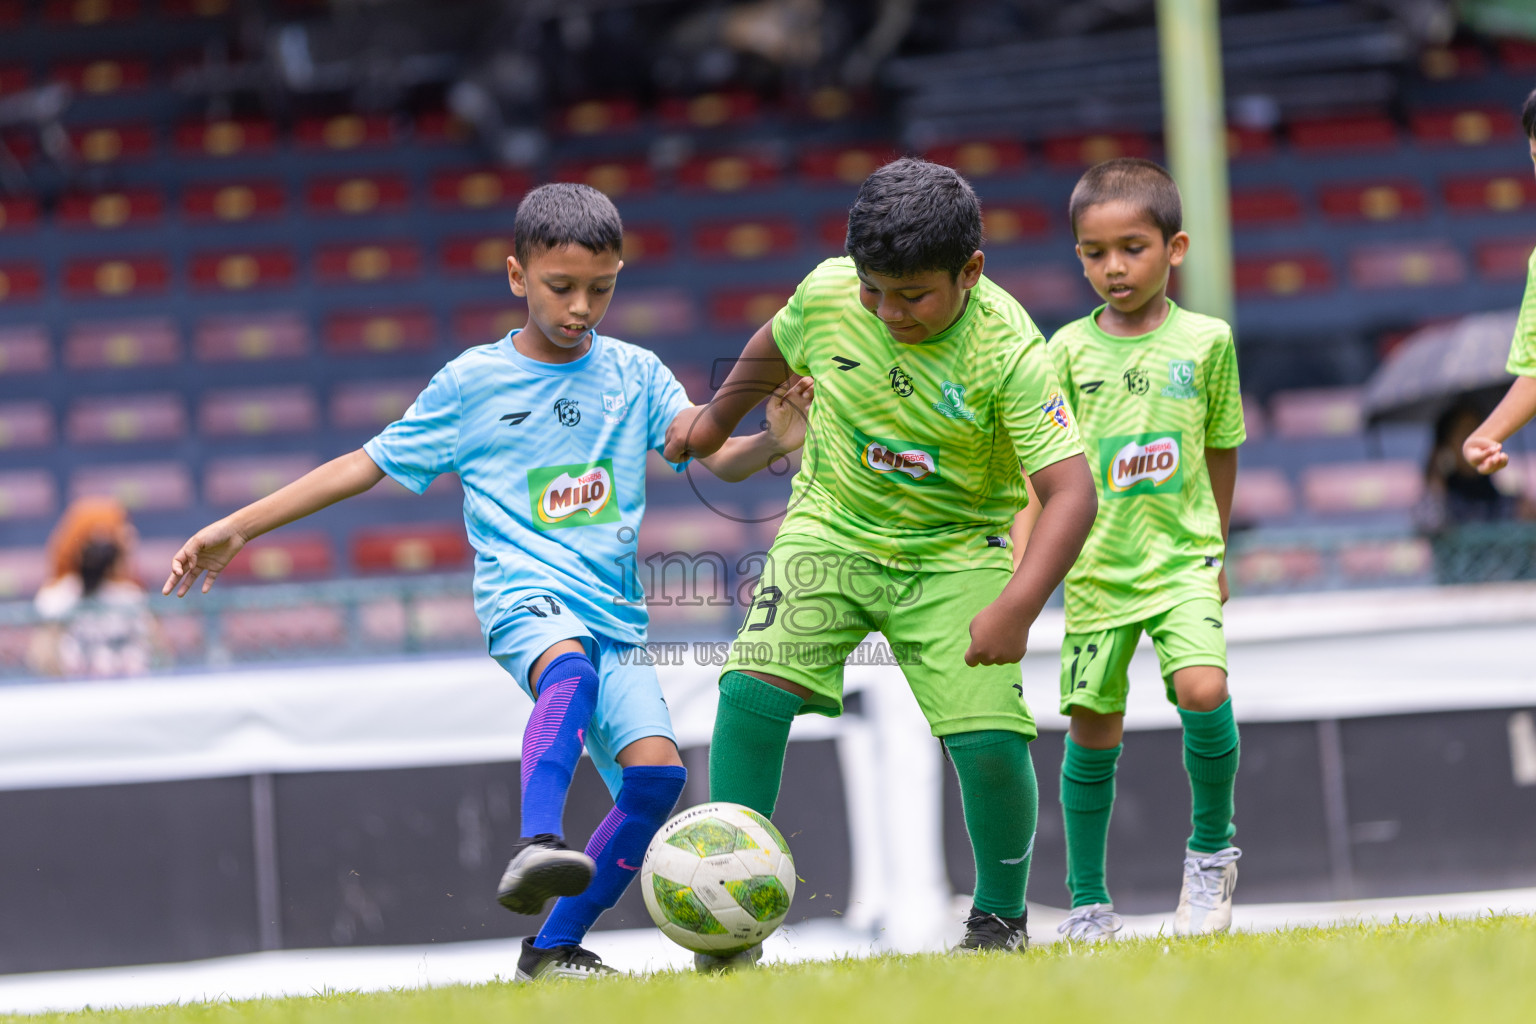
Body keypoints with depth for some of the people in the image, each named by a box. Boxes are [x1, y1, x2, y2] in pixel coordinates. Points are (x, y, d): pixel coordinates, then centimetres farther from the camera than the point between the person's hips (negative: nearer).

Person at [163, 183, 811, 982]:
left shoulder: (634, 375, 10)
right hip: (524, 593, -4)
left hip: (613, 611, 4)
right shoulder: (473, 384, 5)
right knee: (571, 667, -38)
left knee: (655, 770, -15)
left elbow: (717, 457, -1)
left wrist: (774, 441, -25)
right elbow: (366, 465, 11)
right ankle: (536, 848, -59)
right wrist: (236, 527, 9)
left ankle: (555, 948, -3)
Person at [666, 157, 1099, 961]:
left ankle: (1001, 917, 12)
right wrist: (718, 416, 27)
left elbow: (1070, 490, -28)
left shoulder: (1008, 350, -24)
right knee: (753, 687, -19)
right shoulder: (827, 293, -15)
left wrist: (1017, 607, -40)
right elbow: (777, 348, 11)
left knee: (991, 740, -15)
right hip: (831, 531, 2)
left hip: (954, 553, -2)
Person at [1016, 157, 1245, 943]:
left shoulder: (1205, 341, 1)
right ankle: (1088, 902, 17)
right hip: (1095, 565, 1)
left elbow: (1220, 451, 12)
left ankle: (1213, 847, 2)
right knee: (1093, 730, 3)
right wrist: (1029, 553, -10)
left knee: (1202, 689, -23)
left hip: (1182, 557, -1)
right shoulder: (1068, 350, 0)